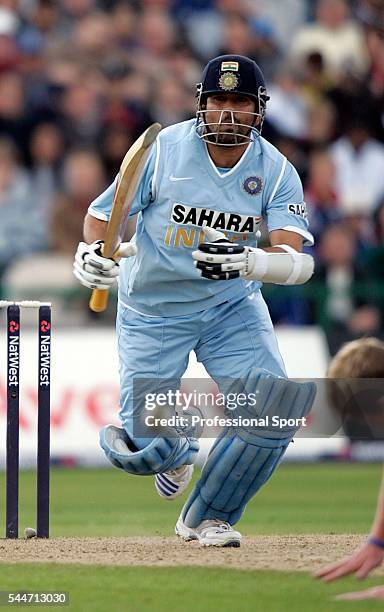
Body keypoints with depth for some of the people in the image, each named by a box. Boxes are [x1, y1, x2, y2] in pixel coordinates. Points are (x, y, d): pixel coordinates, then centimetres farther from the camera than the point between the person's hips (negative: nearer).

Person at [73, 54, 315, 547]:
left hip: (232, 305, 2)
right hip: (152, 311, -2)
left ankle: (208, 517, 5)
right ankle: (177, 446, 32)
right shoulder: (164, 150, -16)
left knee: (275, 406, -19)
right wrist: (90, 252, -31)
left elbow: (299, 262, -26)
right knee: (143, 450, -10)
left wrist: (248, 261, -47)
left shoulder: (276, 172, -13)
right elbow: (102, 215, -8)